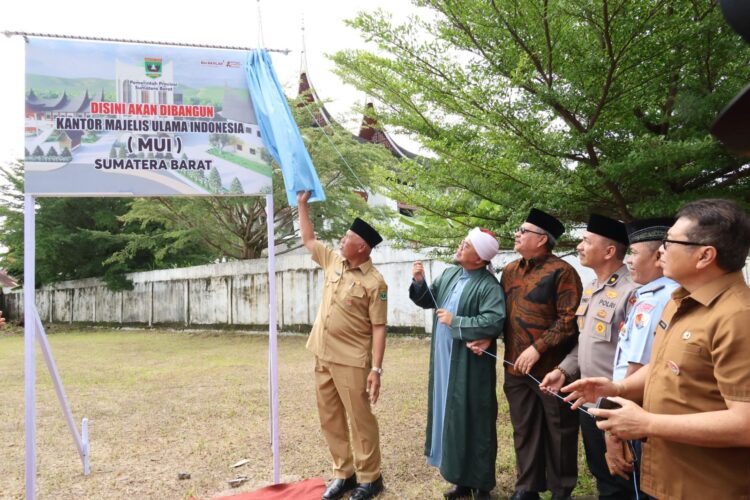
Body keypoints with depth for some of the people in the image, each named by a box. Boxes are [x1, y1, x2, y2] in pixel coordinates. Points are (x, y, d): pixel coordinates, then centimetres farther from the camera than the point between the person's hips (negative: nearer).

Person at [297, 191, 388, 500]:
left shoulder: (374, 283, -13)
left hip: (351, 362, -7)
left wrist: (376, 369, -18)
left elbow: (379, 329, -14)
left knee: (360, 420, 3)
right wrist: (302, 205, 14)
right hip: (323, 357, 7)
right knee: (330, 420, 14)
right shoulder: (333, 262, 6)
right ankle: (343, 473, 27)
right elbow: (308, 240, 20)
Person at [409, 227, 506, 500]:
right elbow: (428, 301, 17)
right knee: (451, 419, 14)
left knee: (473, 422, 3)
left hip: (471, 366, -7)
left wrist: (455, 321, -20)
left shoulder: (489, 285, -16)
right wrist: (419, 282, -3)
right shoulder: (450, 274, 8)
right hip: (444, 362, 8)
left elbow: (494, 322, -27)